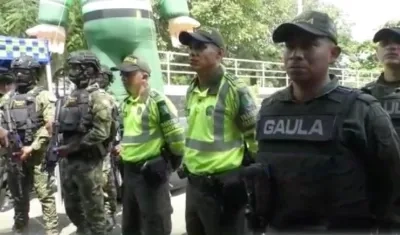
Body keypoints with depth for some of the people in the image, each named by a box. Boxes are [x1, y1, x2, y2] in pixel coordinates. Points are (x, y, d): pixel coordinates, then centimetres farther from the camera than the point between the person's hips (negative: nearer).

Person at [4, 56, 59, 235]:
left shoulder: (43, 96, -2)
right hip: (14, 154, 6)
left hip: (37, 154, -5)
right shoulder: (7, 98, 14)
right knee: (18, 196, 16)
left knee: (45, 195, -4)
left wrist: (31, 148, -15)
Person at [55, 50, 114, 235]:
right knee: (71, 206, 18)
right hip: (68, 160, 8)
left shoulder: (98, 97, -11)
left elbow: (101, 133, -20)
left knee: (93, 206, 4)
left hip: (88, 161, -8)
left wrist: (71, 147, -18)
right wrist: (63, 148, 5)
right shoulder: (71, 97, 13)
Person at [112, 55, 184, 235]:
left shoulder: (157, 101, -15)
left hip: (151, 171, -8)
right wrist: (123, 147, 15)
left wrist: (171, 161, -3)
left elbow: (176, 136, -15)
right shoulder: (126, 104, 12)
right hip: (129, 171, 9)